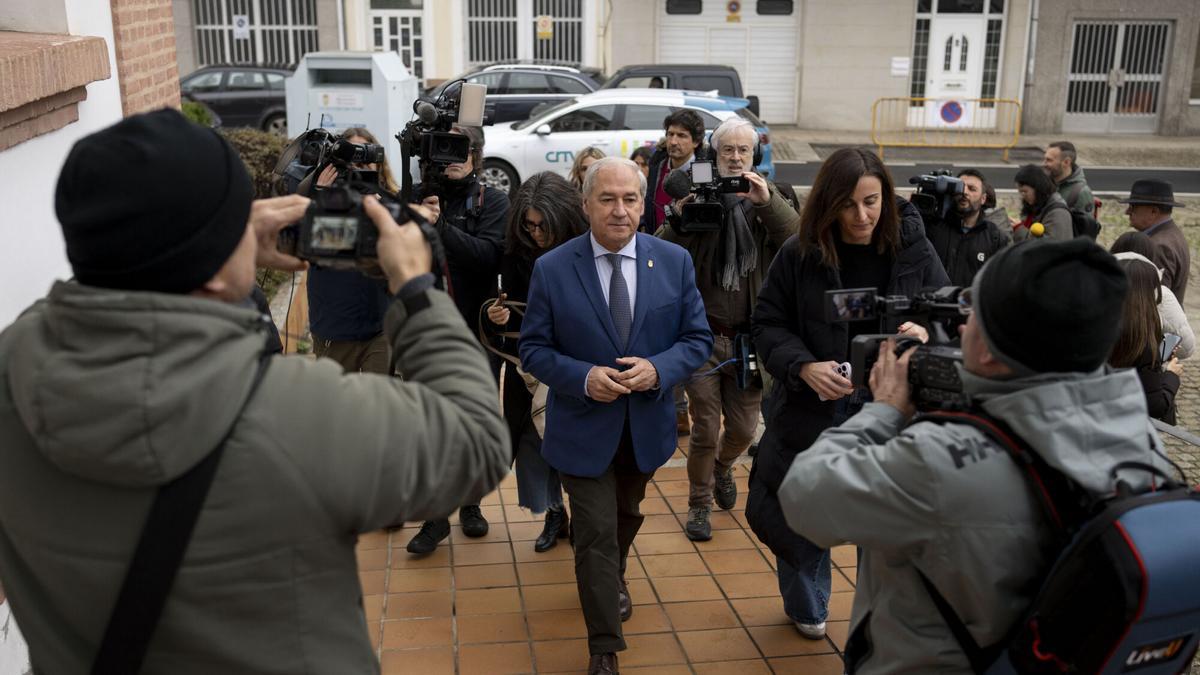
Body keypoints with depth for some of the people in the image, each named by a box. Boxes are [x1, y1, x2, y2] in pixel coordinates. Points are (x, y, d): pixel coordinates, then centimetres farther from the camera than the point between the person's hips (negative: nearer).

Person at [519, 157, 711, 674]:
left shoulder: (674, 261, -8)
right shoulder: (552, 269, -13)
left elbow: (698, 338, -3)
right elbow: (533, 348, -8)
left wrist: (658, 369, -23)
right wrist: (583, 377, -25)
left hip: (648, 424, 3)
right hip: (584, 426, -3)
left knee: (627, 516, 26)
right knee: (595, 534, -1)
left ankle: (613, 580, 56)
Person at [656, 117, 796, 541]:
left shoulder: (769, 202, 4)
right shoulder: (697, 199, -2)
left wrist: (768, 202, -29)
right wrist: (679, 219, -29)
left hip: (751, 336, 2)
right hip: (703, 333, -2)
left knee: (744, 428, 13)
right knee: (705, 428, 4)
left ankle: (723, 466, 45)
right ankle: (699, 503, 25)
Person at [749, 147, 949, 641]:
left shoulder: (913, 249, -5)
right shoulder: (800, 253, -9)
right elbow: (767, 325, -4)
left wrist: (929, 335, -20)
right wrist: (803, 365, -22)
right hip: (811, 410, 0)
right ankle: (806, 608, 44)